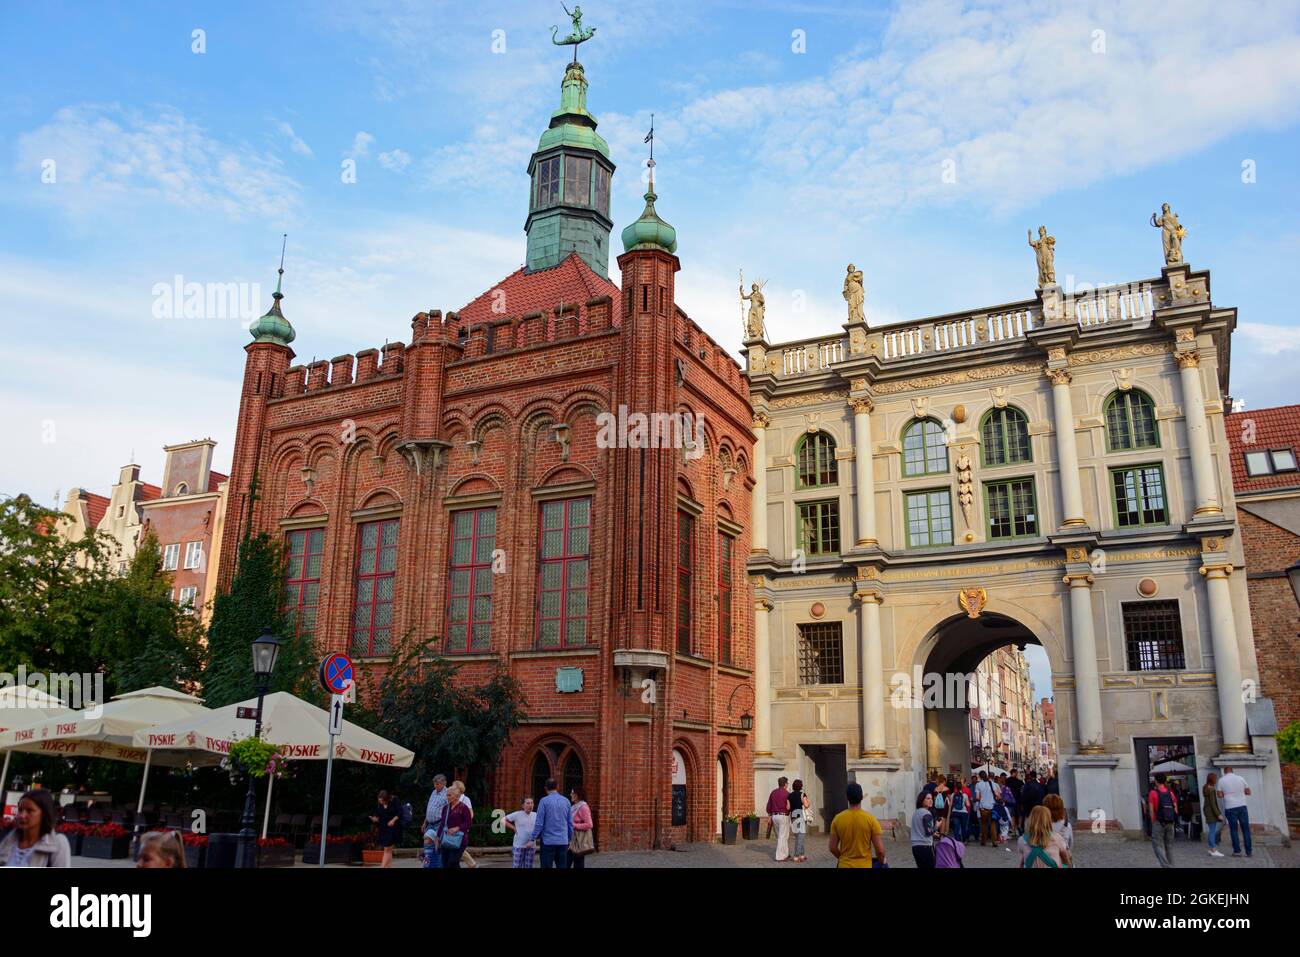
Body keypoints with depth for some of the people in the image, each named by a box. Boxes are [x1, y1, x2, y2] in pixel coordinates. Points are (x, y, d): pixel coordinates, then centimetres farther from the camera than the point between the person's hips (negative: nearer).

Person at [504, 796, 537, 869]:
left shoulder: (535, 815, 0)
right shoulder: (517, 814, -9)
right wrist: (514, 828, -7)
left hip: (531, 846, 3)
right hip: (518, 845, -3)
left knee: (528, 867, 7)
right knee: (517, 866, -1)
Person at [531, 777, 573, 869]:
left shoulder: (544, 801, -7)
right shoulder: (566, 801, 6)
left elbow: (539, 823, -10)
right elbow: (570, 823, 9)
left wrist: (533, 838, -2)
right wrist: (570, 839, 18)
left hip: (548, 841, -4)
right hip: (563, 841, 4)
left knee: (546, 866, 1)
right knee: (562, 866, 8)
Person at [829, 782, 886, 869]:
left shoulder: (837, 819, -6)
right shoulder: (870, 818, -11)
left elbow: (833, 848, -1)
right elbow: (880, 850, -11)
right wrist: (882, 861, 9)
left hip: (845, 865, 2)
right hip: (865, 865, -2)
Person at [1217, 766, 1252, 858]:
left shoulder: (1221, 780, -1)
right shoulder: (1240, 778, 2)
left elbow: (1220, 795, 0)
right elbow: (1248, 792, 7)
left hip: (1230, 808, -1)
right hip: (1242, 806, 1)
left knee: (1233, 830, 6)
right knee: (1246, 829, 6)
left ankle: (1237, 851, 5)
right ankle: (1248, 851, 6)